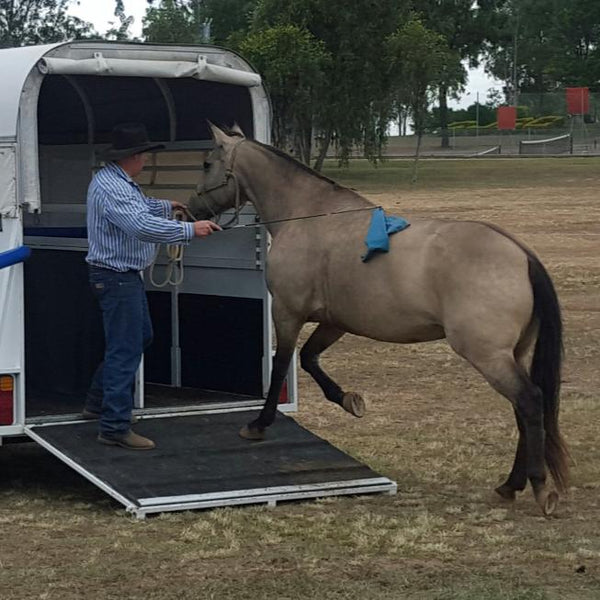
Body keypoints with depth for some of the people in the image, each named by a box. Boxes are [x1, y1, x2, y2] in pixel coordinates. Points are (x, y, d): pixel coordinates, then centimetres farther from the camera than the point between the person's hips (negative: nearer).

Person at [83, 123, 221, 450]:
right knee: (125, 349, -8)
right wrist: (189, 230, -34)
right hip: (116, 278, -11)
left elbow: (140, 204, 32)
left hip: (127, 275, 11)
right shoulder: (111, 188, -25)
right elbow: (143, 225, -36)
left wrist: (167, 205, 44)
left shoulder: (117, 181, 10)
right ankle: (114, 427, -5)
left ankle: (98, 402, 32)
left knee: (140, 337, 23)